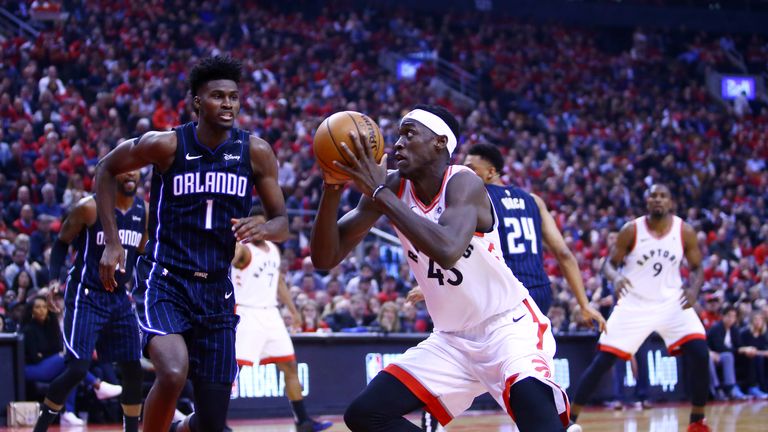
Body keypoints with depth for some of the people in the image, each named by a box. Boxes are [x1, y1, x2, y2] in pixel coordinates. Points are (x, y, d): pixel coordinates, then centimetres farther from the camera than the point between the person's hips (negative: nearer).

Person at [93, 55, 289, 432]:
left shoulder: (256, 152, -3)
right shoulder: (167, 145, -9)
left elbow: (282, 223, 3)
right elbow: (106, 169, 7)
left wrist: (263, 229, -22)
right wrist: (112, 241, 0)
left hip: (216, 291, 4)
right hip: (163, 282, -3)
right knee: (174, 373, -32)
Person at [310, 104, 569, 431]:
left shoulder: (462, 183, -21)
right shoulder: (393, 188, -4)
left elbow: (447, 250, -42)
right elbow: (325, 258, -7)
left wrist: (380, 193, -36)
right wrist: (332, 189, -24)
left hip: (507, 325, -7)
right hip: (451, 339, 7)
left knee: (534, 404, -37)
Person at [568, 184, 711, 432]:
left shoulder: (685, 232, -7)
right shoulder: (631, 230, -11)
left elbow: (696, 268, 3)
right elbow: (610, 263, -5)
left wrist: (694, 289, -19)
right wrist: (615, 277, -29)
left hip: (672, 303, 1)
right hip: (634, 305, -1)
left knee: (700, 355, -16)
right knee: (602, 362, -6)